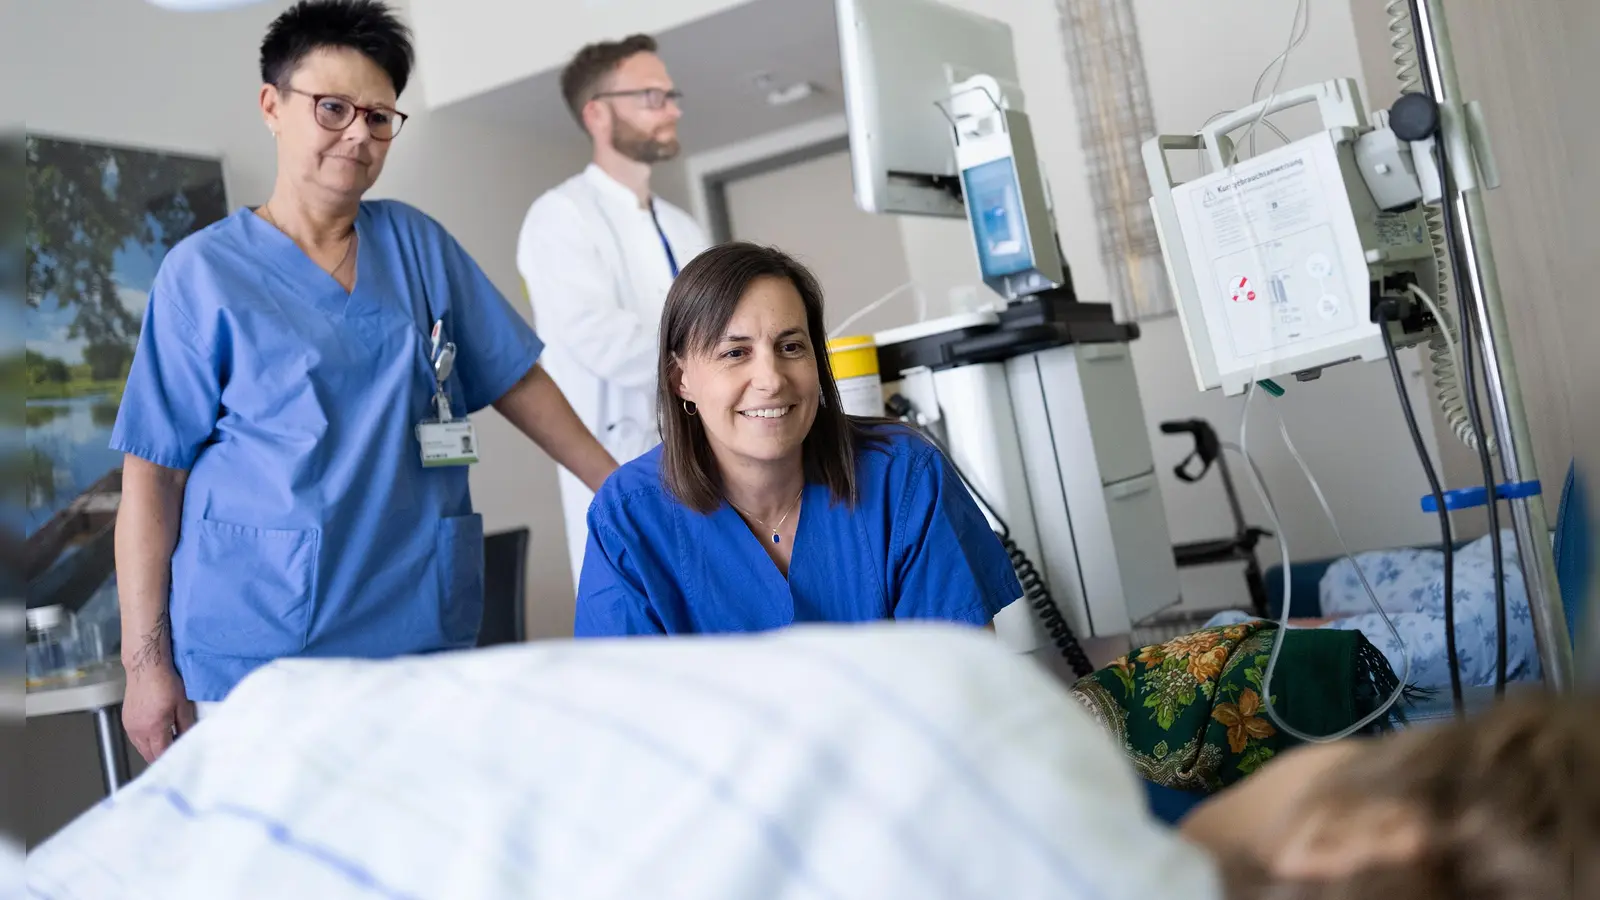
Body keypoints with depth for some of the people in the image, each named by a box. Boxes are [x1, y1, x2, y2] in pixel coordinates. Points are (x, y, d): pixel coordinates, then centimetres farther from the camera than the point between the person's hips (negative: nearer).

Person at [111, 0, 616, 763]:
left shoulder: (416, 244, 10)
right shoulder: (204, 272, 0)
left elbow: (513, 378, 16)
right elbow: (152, 475, -2)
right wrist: (147, 664, -7)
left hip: (419, 636, 3)